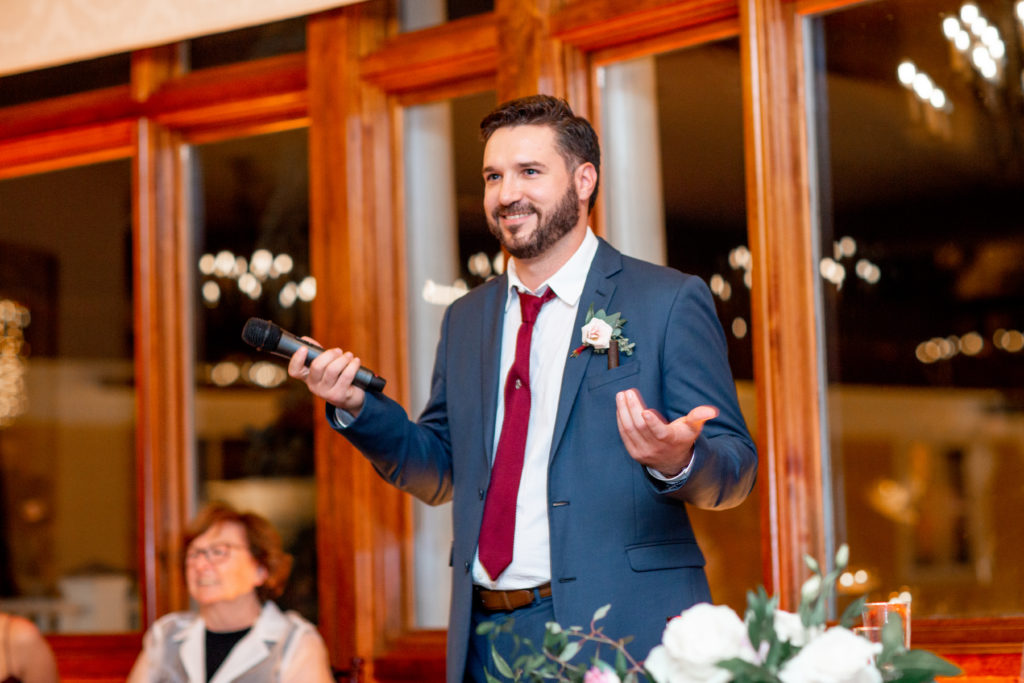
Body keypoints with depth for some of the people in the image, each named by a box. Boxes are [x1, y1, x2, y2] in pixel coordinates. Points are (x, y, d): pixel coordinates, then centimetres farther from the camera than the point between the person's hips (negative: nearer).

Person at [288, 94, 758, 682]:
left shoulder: (671, 302, -2)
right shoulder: (466, 320, 15)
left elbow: (736, 469, -5)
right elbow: (440, 473, 17)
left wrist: (678, 461, -27)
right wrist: (358, 407, 1)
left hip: (621, 634, -4)